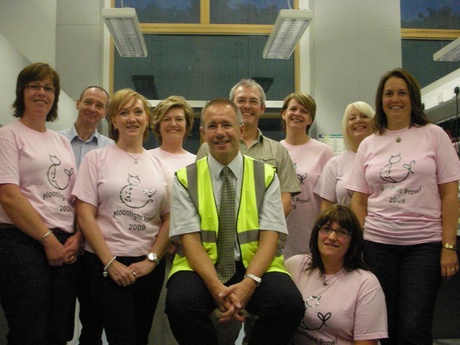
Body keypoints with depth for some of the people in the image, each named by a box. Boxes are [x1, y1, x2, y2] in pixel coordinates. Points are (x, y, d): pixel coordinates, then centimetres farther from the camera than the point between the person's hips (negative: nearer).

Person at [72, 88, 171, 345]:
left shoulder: (158, 165, 9)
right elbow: (85, 215, -6)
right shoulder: (96, 158, 0)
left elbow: (169, 218, 8)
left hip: (150, 264, 3)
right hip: (108, 263, -3)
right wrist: (110, 262, -11)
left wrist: (151, 260, -4)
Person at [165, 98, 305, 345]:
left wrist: (249, 282, -20)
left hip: (255, 267, 1)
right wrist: (216, 286, -21)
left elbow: (270, 237, -2)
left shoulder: (266, 176, 6)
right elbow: (190, 239, -4)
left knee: (290, 304, -29)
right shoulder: (185, 179, 5)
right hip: (201, 267, 0)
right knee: (180, 303, -32)